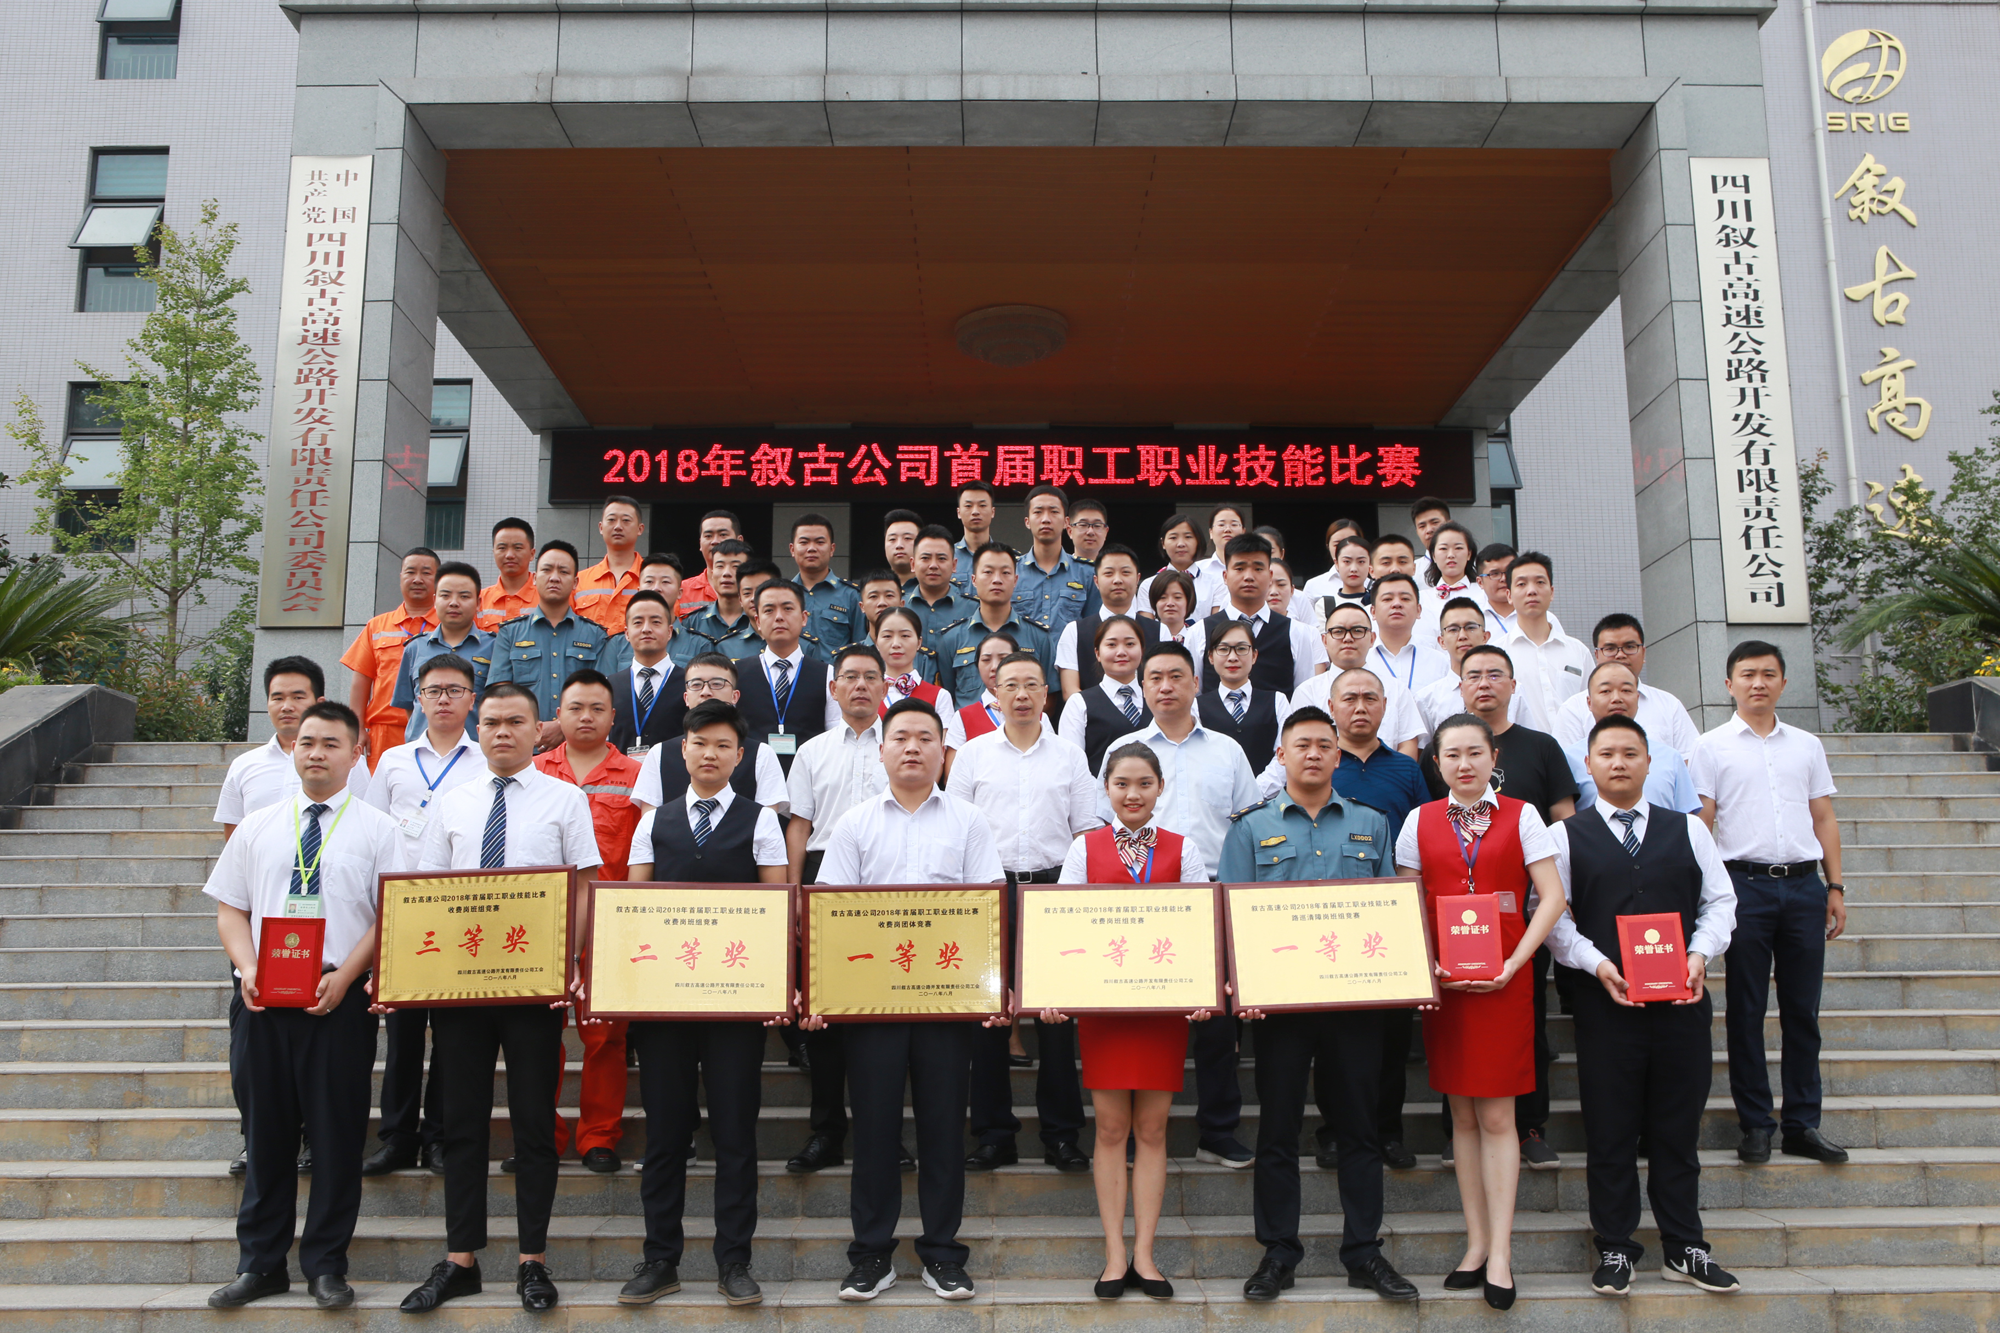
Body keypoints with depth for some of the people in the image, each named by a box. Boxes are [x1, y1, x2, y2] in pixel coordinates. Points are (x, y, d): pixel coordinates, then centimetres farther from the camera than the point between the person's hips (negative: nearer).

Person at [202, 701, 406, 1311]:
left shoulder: (376, 829, 2)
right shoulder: (258, 827, 11)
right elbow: (231, 908, 11)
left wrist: (343, 977, -14)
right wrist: (249, 970, -6)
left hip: (340, 1002, -2)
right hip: (265, 1003, 3)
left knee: (337, 1134, 3)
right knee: (267, 1130, 10)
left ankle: (326, 1265, 16)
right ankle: (259, 1263, 22)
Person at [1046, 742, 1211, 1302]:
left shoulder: (1183, 851, 7)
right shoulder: (1085, 847, 6)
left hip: (1164, 1001, 0)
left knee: (1152, 1128, 4)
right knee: (1111, 1127, 3)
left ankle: (1144, 1253, 13)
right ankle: (1115, 1254, 12)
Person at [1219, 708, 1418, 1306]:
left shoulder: (1370, 824, 11)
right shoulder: (1251, 826, 5)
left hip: (1356, 997, 2)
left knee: (1359, 1125, 7)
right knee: (1278, 1127, 5)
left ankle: (1363, 1250, 18)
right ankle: (1279, 1251, 16)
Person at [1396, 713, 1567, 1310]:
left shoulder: (1521, 816, 3)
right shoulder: (1420, 821, 8)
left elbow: (1551, 897, -2)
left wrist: (1512, 964, -10)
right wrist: (1429, 967, -7)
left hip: (1505, 981, -2)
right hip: (1443, 982, 2)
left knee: (1496, 1115, -2)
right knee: (1462, 1115, 7)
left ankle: (1500, 1251, 5)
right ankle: (1477, 1243, 16)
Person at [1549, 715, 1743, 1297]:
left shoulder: (1688, 830, 10)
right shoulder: (1566, 836, 3)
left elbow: (1720, 902, 11)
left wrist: (1700, 954, -6)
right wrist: (1597, 964, -13)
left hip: (1682, 1001, 2)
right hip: (1604, 1003, -2)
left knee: (1678, 1130, 9)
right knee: (1610, 1133, 5)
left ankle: (1685, 1249, 22)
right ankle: (1614, 1249, 17)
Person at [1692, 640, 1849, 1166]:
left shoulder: (1807, 745, 14)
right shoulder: (1713, 746, 3)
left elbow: (1824, 819, 15)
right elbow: (1701, 823, 0)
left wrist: (1835, 887, 8)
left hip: (1804, 885, 3)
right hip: (1746, 883, -3)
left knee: (1803, 1009, 7)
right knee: (1746, 1009, 2)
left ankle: (1803, 1125, 15)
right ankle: (1756, 1125, 10)